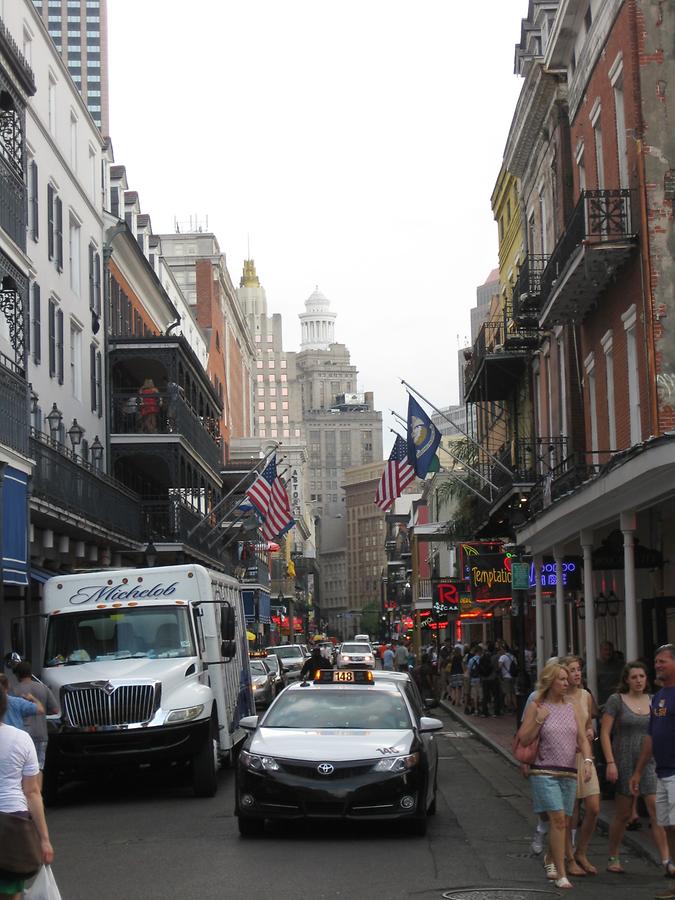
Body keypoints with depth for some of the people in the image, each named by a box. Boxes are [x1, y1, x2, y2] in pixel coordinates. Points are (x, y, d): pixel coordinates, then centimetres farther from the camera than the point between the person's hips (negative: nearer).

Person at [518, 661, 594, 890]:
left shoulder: (571, 708, 11)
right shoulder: (535, 707, -2)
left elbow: (582, 739, 7)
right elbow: (523, 740, -2)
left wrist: (587, 761, -9)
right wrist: (539, 720, -14)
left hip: (569, 772, 5)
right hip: (544, 772, -5)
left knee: (563, 822, 9)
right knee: (558, 818, -16)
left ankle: (550, 859, 35)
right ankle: (561, 873, -10)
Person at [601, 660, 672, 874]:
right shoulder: (616, 700, -3)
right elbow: (605, 733, -5)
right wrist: (610, 763, -12)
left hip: (649, 763, 3)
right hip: (625, 763, -3)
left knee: (657, 813, -6)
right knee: (623, 815, 5)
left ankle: (666, 861, -6)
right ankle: (613, 859, 21)